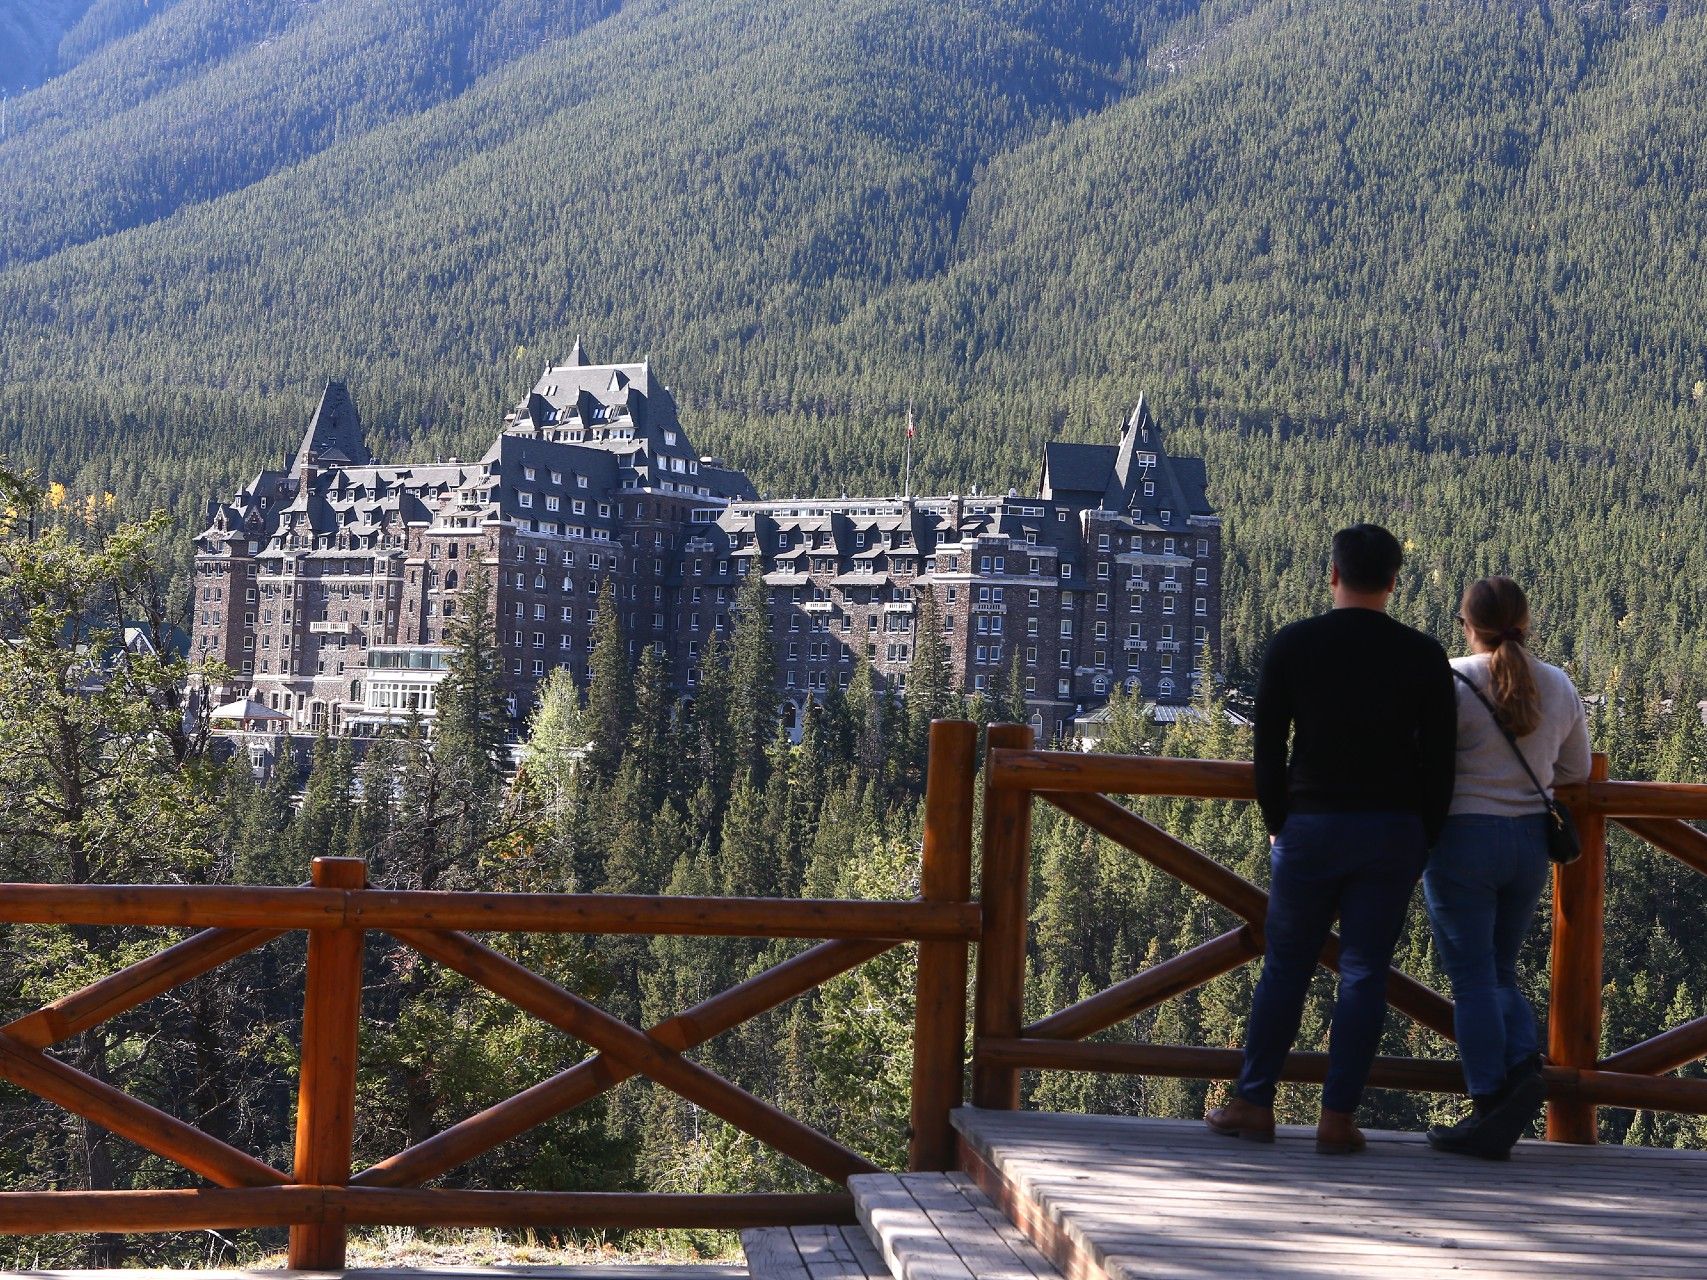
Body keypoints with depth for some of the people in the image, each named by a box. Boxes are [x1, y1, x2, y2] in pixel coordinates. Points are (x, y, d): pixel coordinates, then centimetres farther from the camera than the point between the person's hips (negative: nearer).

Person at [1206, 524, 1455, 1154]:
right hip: (1393, 831, 0)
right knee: (1364, 973, 3)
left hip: (1311, 825, 0)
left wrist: (1277, 824, 11)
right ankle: (1338, 1117, 3)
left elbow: (1268, 747, 1)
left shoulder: (1292, 645, 0)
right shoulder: (1423, 655, 1)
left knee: (1285, 966, 10)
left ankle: (1253, 1103, 14)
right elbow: (1439, 759, 1)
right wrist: (1424, 840, 8)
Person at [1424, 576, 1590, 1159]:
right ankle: (1524, 1063, -4)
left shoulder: (1452, 680, -12)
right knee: (1500, 971, 19)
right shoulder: (1558, 686, 5)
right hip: (1530, 840, 5)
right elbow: (1576, 769, 15)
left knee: (1473, 979, 1)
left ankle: (1490, 1111, -1)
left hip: (1463, 835, -5)